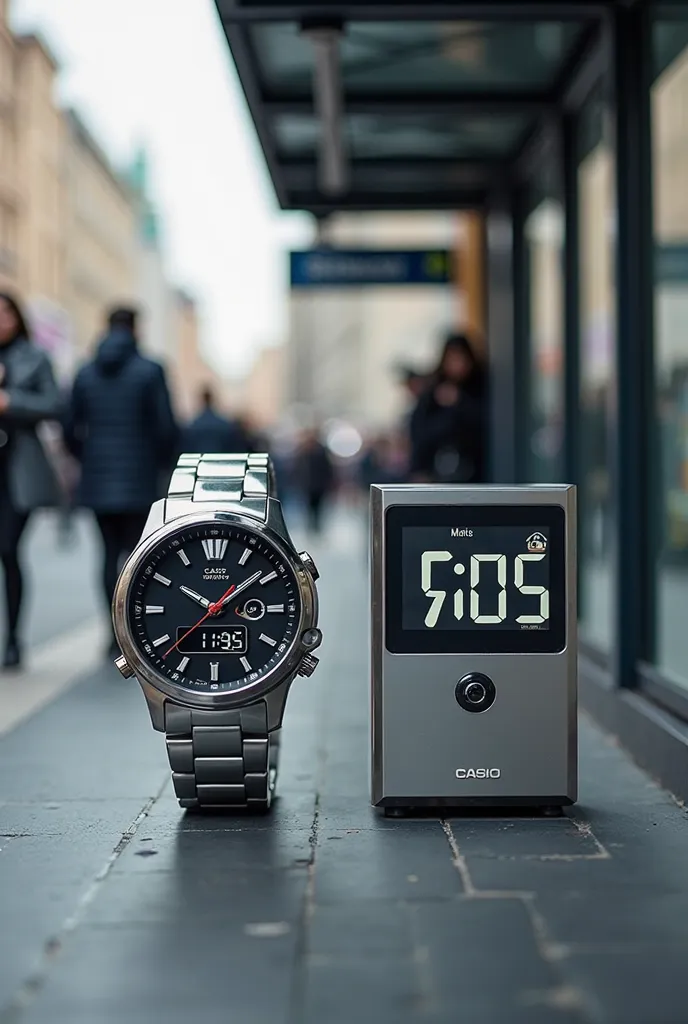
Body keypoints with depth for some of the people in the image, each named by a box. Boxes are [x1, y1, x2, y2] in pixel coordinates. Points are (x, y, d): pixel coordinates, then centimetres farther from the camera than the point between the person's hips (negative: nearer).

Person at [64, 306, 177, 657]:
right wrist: (163, 462, 8)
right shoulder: (149, 371, -7)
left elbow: (70, 430, 5)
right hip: (139, 481, -4)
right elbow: (166, 427, -9)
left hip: (98, 480, 4)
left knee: (110, 551, 12)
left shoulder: (85, 374, 5)